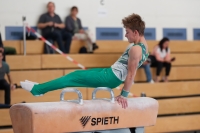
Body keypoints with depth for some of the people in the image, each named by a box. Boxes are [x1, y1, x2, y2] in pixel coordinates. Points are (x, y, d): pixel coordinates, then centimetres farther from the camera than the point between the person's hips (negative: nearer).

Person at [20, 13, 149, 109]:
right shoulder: (143, 45, 9)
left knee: (73, 78, -1)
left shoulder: (136, 49, -23)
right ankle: (41, 87, 21)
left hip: (109, 77, -10)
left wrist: (124, 95, -19)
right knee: (77, 74, 15)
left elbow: (131, 74, -23)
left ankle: (37, 89, 7)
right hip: (111, 74, 10)